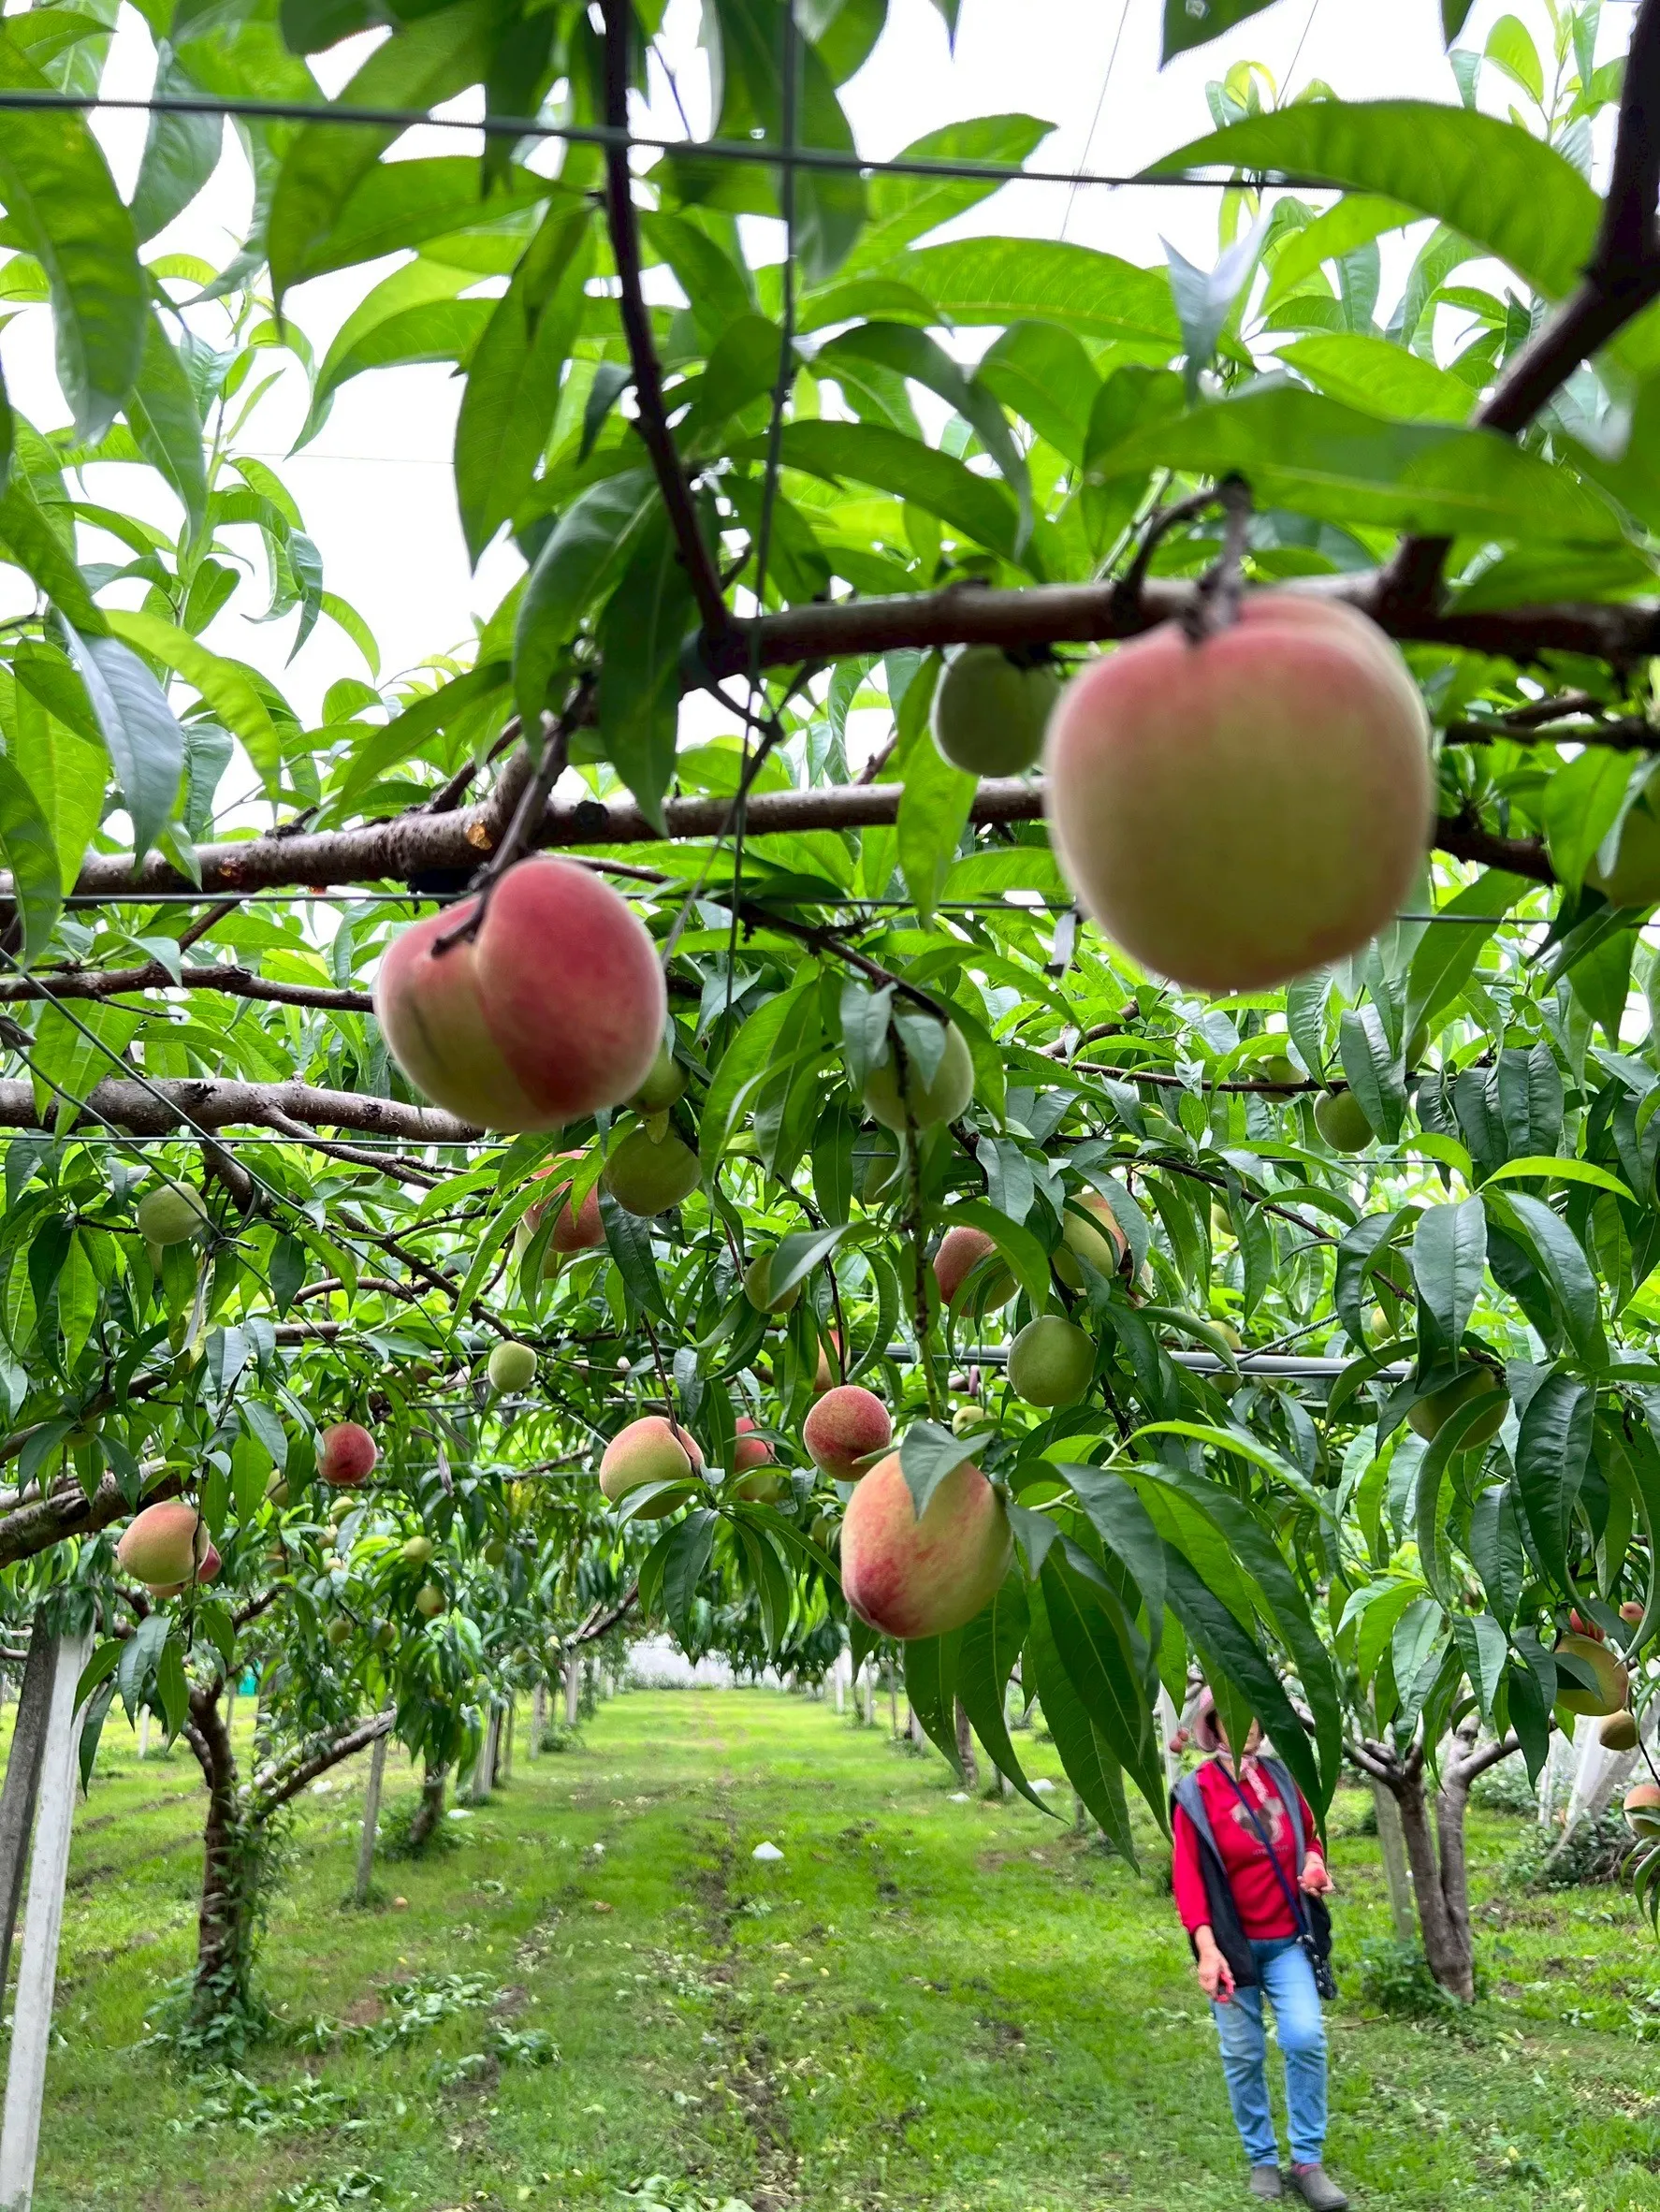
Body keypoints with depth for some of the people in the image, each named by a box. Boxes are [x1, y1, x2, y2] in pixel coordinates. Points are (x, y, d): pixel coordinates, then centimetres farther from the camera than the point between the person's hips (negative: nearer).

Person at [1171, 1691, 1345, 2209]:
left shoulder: (1279, 1778, 2)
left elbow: (1308, 1837, 17)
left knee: (1306, 2039, -10)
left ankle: (1308, 2162, 5)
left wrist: (1314, 1865, -5)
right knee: (1243, 2056, 5)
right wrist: (1206, 1948, -18)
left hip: (1288, 1941, 3)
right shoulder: (1195, 1793, -10)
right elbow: (1189, 1877, -11)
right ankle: (1262, 2160, 23)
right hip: (1232, 1943, -2)